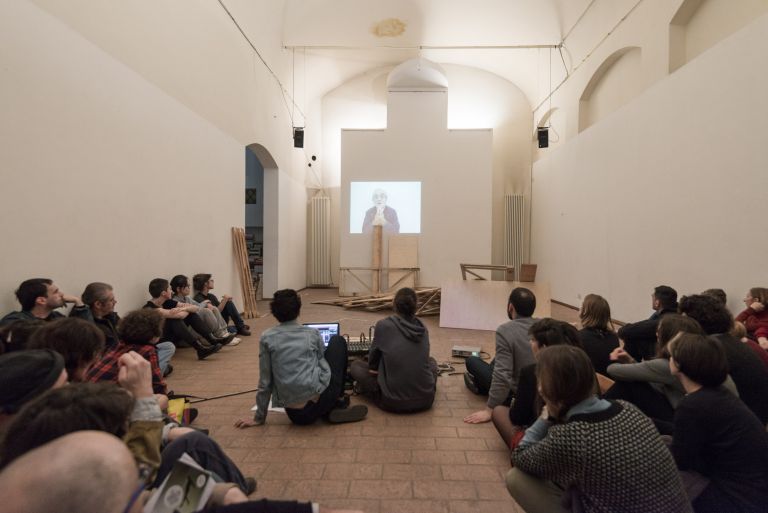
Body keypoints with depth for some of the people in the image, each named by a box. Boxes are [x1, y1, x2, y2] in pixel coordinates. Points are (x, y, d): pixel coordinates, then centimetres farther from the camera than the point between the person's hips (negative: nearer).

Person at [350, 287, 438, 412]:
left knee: (355, 365, 16)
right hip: (425, 400, 3)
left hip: (393, 402, -3)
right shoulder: (423, 328, 3)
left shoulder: (383, 325, -9)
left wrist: (374, 368, 28)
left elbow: (373, 361, 4)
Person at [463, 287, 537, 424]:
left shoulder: (505, 330, -24)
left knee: (472, 361, 7)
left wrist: (488, 410, -22)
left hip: (518, 395, -6)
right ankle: (481, 385, 43)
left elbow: (503, 374, -29)